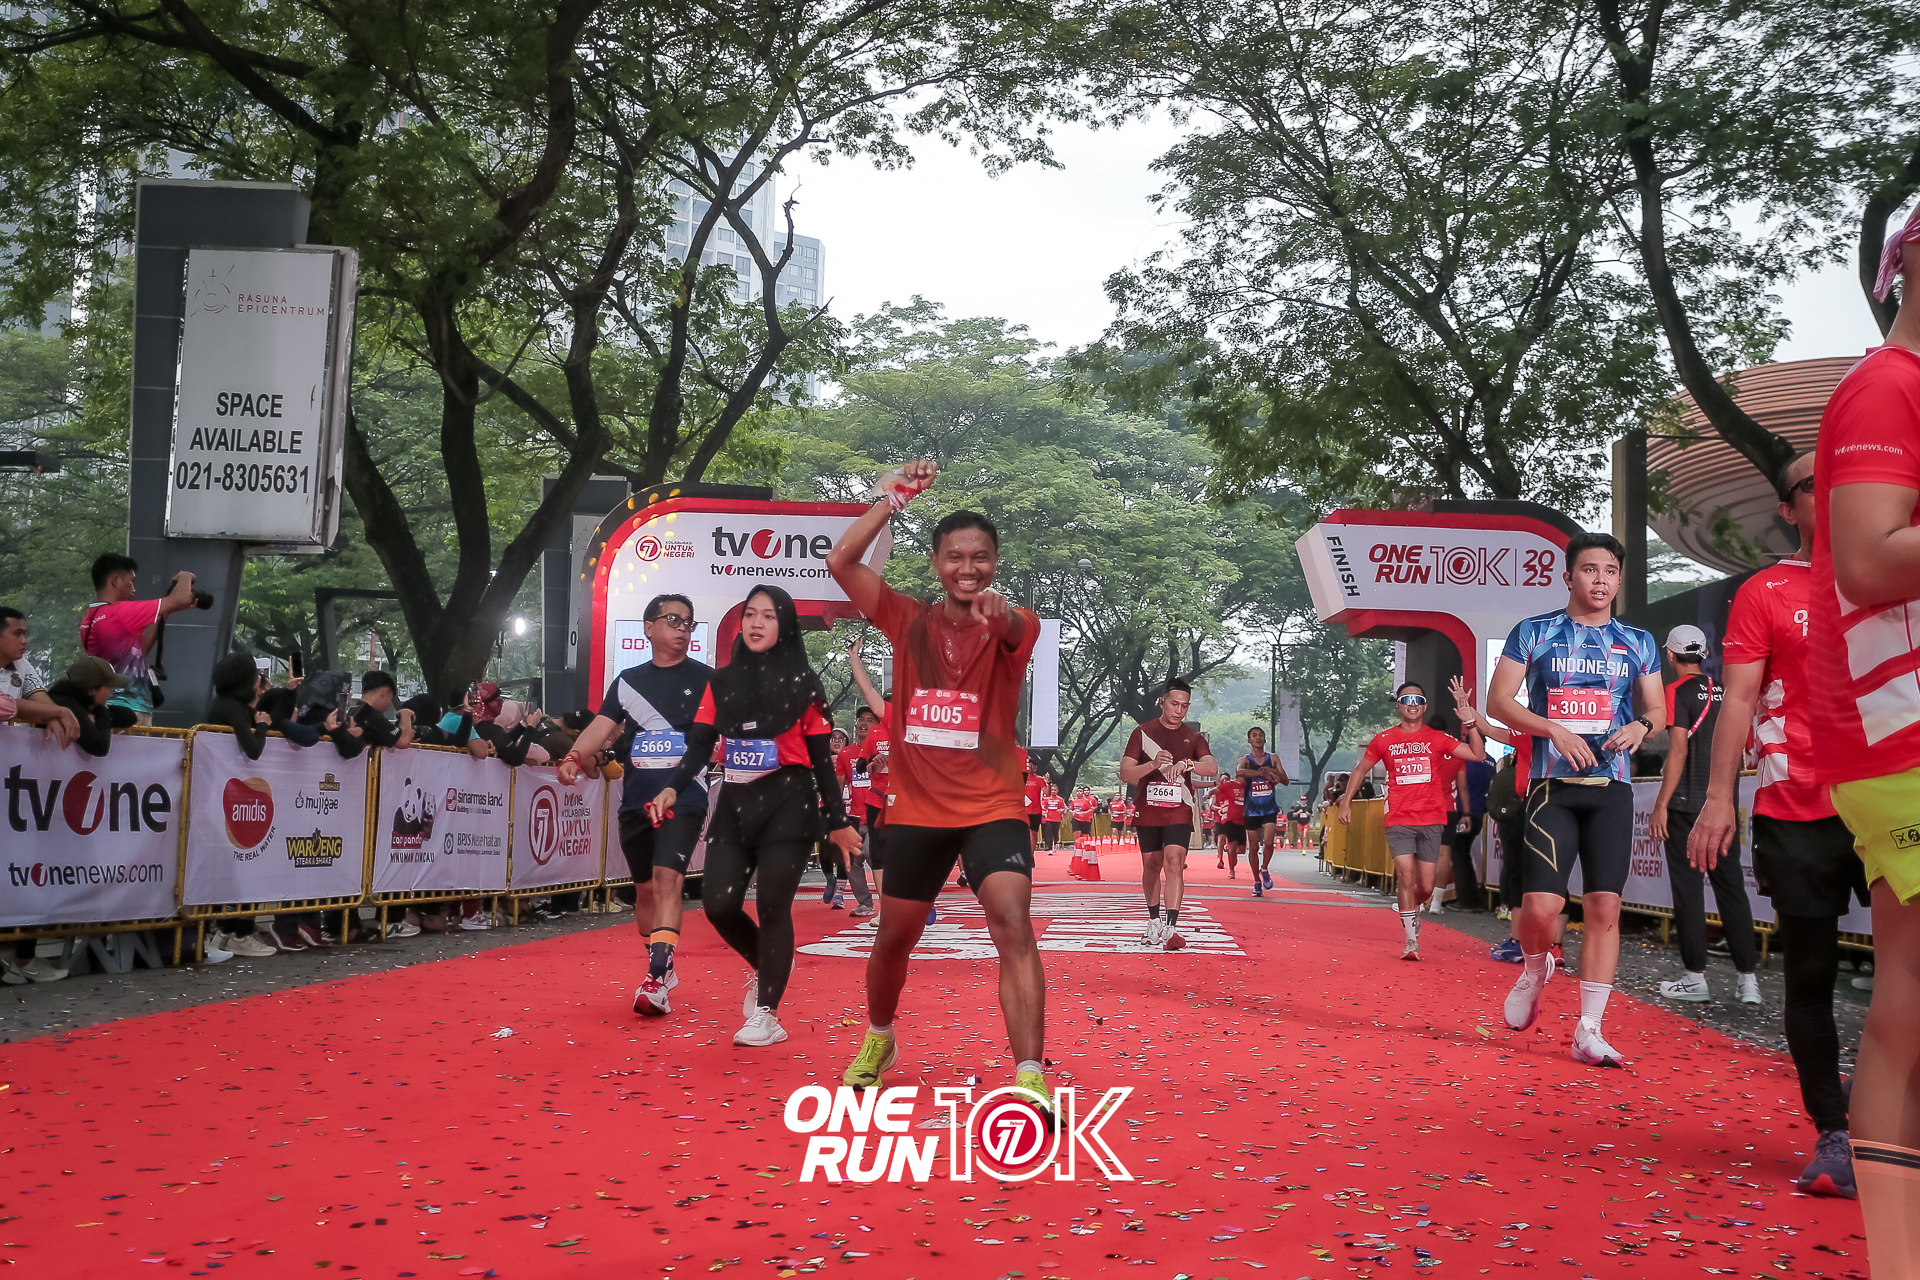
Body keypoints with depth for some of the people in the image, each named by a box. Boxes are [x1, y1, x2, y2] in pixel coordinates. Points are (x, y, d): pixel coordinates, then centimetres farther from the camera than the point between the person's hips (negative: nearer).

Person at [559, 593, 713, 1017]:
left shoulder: (705, 678, 3)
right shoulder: (627, 681, 11)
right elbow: (603, 726, 2)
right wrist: (575, 756, -16)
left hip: (685, 798, -4)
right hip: (636, 799, 4)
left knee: (667, 877, -19)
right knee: (644, 887, 12)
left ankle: (657, 980, -22)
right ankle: (661, 969, 29)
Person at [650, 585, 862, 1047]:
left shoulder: (802, 683, 1)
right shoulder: (722, 682, 10)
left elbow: (821, 758, 2)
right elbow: (700, 746, 6)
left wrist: (837, 823, 2)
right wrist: (672, 787, -11)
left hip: (789, 805, -4)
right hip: (735, 804, 4)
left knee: (772, 906, -7)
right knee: (718, 904, -5)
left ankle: (766, 1014, 6)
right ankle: (767, 966, 26)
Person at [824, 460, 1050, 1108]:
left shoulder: (1012, 625, -5)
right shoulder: (909, 620, 2)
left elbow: (1015, 630, -32)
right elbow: (840, 561, -10)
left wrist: (997, 613, -55)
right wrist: (894, 496, -13)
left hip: (992, 807, -3)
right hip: (916, 809, 3)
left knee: (1014, 927, -22)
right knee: (893, 939, 16)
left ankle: (1030, 1077, -21)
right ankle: (878, 1039, 43)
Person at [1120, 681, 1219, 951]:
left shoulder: (1193, 736, 6)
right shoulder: (1143, 733, 3)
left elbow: (1212, 768, -9)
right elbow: (1125, 773, -4)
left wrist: (1188, 764, -29)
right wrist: (1153, 764, -22)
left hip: (1179, 811, -1)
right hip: (1148, 810, 1)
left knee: (1174, 862, -16)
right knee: (1151, 866, 10)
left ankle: (1171, 928, -21)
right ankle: (1154, 923, 27)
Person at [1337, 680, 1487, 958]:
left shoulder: (1438, 738, 5)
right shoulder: (1384, 739, 6)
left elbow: (1478, 755, -2)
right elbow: (1360, 770, 16)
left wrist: (1470, 722, -12)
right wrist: (1346, 802, 10)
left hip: (1431, 822, 1)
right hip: (1399, 822, -1)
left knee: (1426, 887, 3)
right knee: (1406, 877, -14)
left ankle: (1412, 910, 38)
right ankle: (1411, 941, -5)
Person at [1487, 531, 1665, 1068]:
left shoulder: (1638, 643, 13)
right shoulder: (1533, 633, 5)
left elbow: (1658, 709, 17)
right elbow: (1498, 702, 1)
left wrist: (1642, 726, -7)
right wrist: (1555, 729, -13)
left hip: (1613, 788, 3)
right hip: (1553, 786, -2)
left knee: (1605, 907, -4)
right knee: (1541, 906, -13)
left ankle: (1589, 1032, 4)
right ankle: (1535, 970, 22)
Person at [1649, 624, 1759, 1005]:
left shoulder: (1678, 692, -7)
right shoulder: (1724, 691, 12)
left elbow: (1678, 751, -14)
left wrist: (1661, 805, -13)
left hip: (1686, 804, -6)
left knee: (1688, 888, -1)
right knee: (1731, 887, 7)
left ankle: (1695, 978, 1)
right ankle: (1748, 980, 5)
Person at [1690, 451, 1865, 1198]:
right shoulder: (1765, 595, 4)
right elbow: (1738, 699, -2)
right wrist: (1720, 795, -12)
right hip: (1799, 816, -2)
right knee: (1810, 975, 3)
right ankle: (1833, 1136, 13)